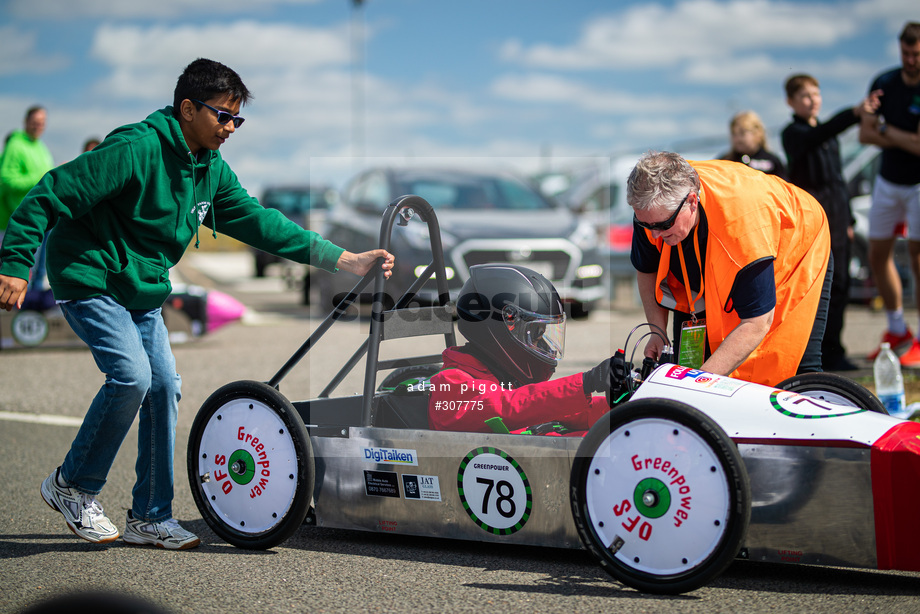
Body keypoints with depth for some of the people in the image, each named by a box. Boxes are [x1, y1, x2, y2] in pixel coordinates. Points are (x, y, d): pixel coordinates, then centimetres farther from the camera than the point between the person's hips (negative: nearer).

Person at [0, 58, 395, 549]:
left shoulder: (212, 170, 4)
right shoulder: (137, 148, -21)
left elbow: (259, 222, 5)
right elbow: (51, 195, -21)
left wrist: (342, 260, -2)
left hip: (143, 290, 8)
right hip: (89, 280, -8)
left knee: (164, 385, 0)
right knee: (131, 375, -22)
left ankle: (150, 517, 10)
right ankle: (72, 486, -2)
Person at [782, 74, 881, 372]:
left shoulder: (829, 135, 20)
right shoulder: (793, 133, -5)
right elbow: (820, 135, -28)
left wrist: (848, 220, 22)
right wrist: (854, 113, -42)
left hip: (835, 215, 8)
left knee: (839, 285, 6)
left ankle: (832, 352, 13)